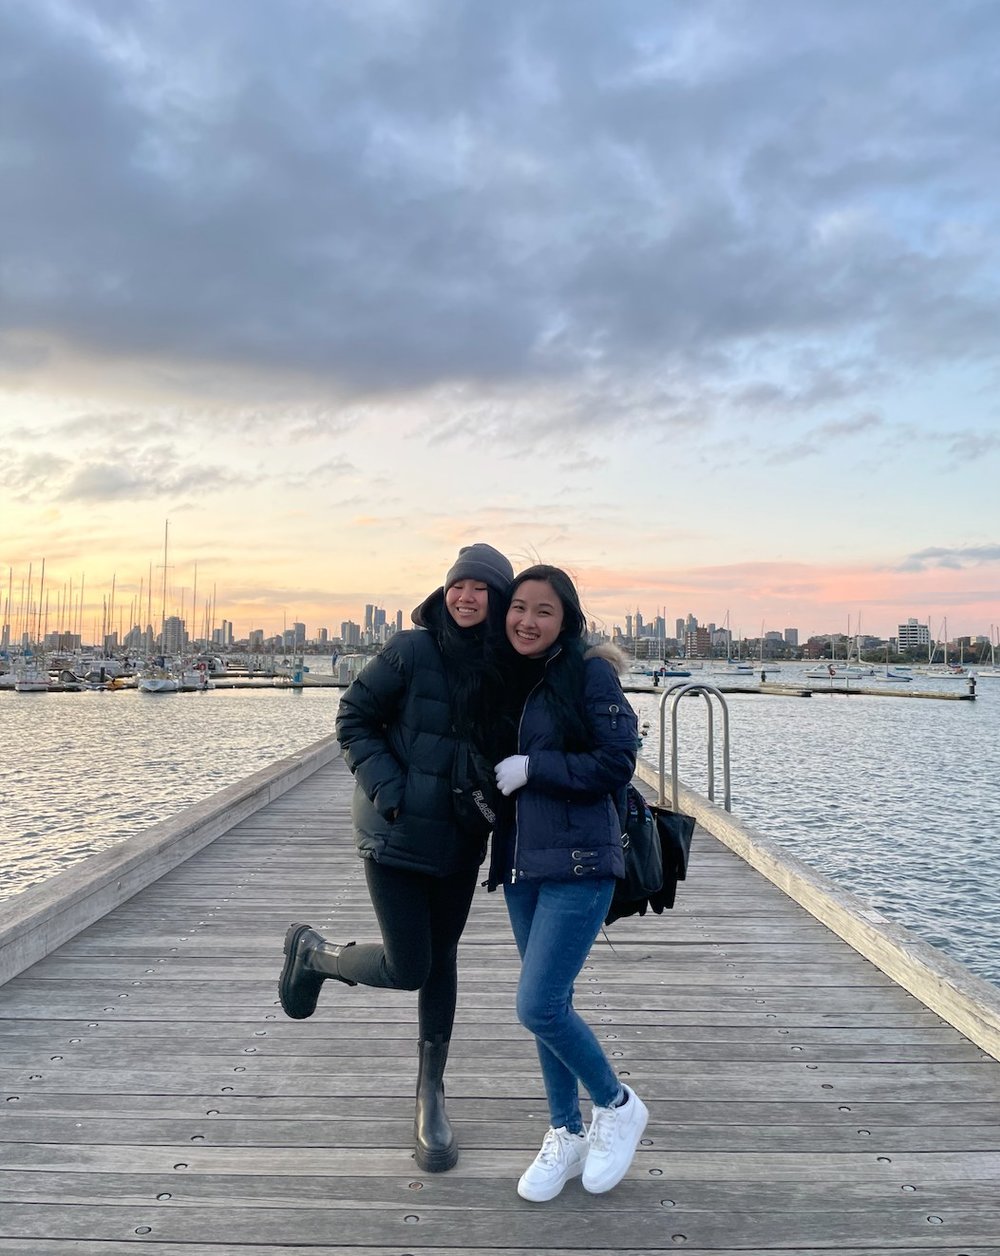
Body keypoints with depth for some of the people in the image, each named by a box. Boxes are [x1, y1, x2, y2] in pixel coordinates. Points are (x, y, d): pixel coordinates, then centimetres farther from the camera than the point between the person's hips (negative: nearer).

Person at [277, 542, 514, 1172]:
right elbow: (354, 718, -6)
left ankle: (432, 1099, 31)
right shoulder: (411, 651, -14)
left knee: (441, 961, 13)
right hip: (397, 835, -4)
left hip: (461, 841, 4)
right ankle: (313, 952, 27)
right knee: (407, 968, -3)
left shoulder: (507, 671, -2)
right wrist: (387, 788, -16)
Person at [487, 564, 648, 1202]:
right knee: (551, 1005, 15)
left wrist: (532, 768, -15)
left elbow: (618, 762, -15)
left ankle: (618, 1106, 18)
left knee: (539, 1007, -10)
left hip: (579, 865, -7)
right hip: (521, 865, 7)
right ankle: (566, 1136, 32)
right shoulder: (507, 678, 10)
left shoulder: (590, 673, -9)